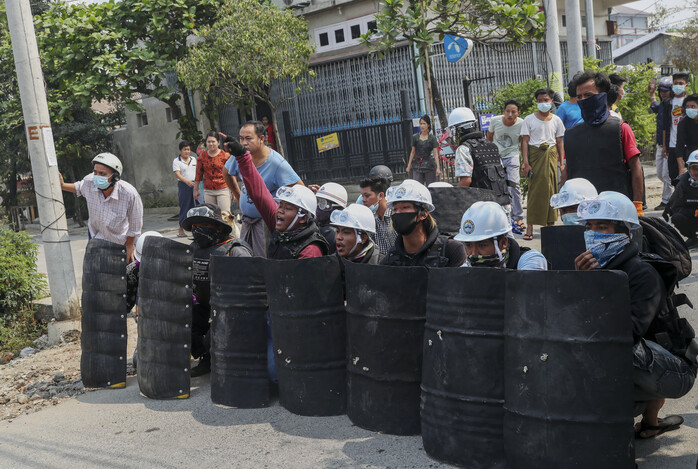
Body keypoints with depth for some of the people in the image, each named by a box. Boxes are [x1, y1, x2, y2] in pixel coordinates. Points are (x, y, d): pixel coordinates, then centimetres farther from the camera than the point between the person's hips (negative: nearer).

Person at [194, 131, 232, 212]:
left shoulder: (225, 155, -2)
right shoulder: (202, 156, 6)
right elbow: (198, 174, 13)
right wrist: (195, 190, 14)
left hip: (223, 189, -3)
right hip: (208, 191, 3)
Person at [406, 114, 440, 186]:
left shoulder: (432, 138, 0)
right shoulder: (415, 137, 7)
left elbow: (435, 154, -4)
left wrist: (438, 168, -13)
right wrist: (409, 166, 12)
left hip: (429, 165, -2)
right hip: (417, 165, 2)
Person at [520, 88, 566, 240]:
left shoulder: (556, 120, 11)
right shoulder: (529, 119, 3)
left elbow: (559, 143, 13)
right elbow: (525, 142, -1)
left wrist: (562, 162, 5)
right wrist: (526, 162, -10)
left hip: (551, 156, 3)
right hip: (535, 155, -3)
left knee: (551, 190, 2)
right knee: (534, 190, -6)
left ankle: (551, 225, 10)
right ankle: (529, 228, -4)